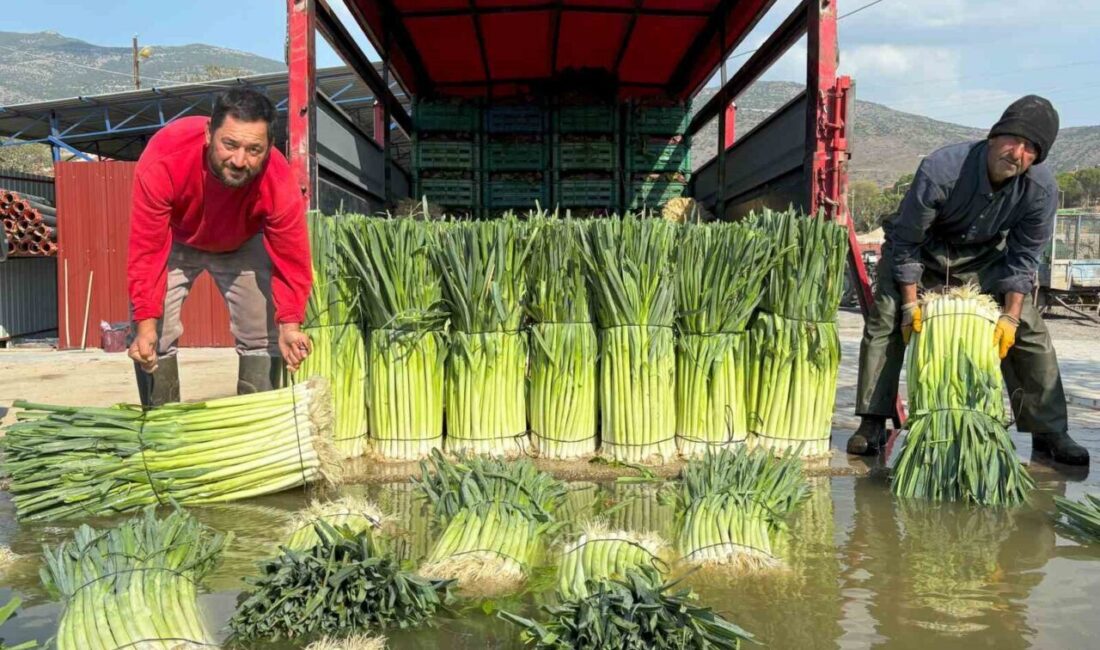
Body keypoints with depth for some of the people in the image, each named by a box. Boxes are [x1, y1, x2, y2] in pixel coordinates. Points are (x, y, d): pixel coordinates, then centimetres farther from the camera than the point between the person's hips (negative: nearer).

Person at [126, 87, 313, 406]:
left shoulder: (279, 184, -36)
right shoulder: (163, 159, -39)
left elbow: (291, 260, -27)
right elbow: (146, 250, -33)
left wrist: (290, 324, -40)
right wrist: (146, 322, -37)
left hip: (243, 245, 1)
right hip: (174, 242, -1)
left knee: (262, 334, -4)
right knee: (152, 340, -10)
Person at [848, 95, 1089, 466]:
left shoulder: (1041, 188, -23)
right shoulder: (940, 169, -33)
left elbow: (1023, 257, -10)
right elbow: (906, 242, -23)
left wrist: (1011, 316, -17)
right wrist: (910, 302, -23)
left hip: (985, 257, 3)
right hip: (922, 250, -2)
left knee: (1030, 332, -6)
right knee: (886, 320, -18)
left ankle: (1050, 432, 7)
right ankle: (873, 425, -11)